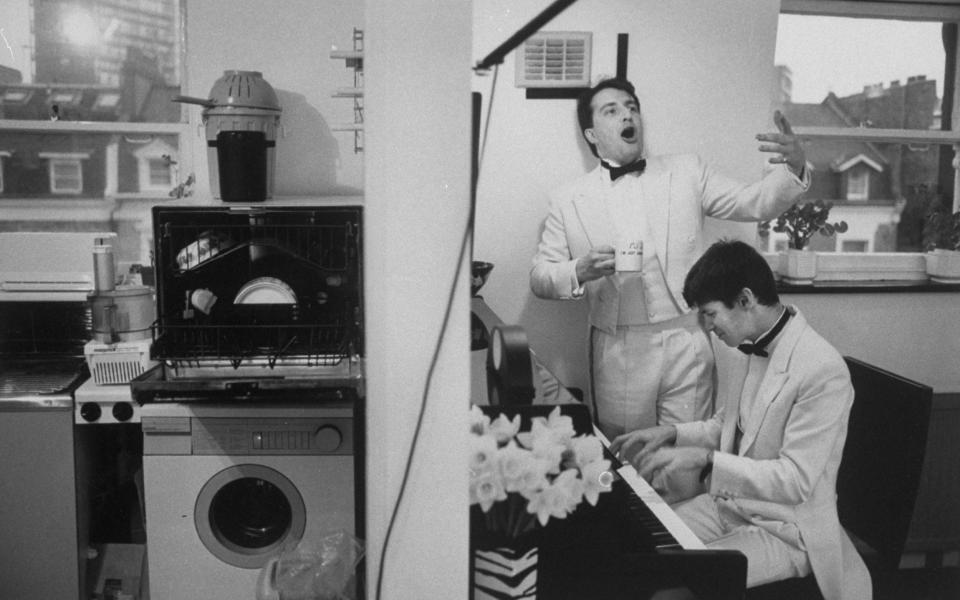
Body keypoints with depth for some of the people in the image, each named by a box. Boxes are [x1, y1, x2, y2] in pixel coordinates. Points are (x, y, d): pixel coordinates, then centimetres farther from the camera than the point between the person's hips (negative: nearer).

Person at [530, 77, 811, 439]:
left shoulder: (686, 172, 9)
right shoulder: (567, 201, 5)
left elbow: (755, 203, 2)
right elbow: (539, 277, 5)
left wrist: (794, 168, -18)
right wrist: (580, 271, -15)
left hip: (686, 345, 1)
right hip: (618, 354, 0)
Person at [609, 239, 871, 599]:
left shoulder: (823, 371, -24)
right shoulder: (743, 349, 1)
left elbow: (796, 481, -25)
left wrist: (706, 458, -30)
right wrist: (672, 433, 1)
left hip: (787, 531, -7)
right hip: (728, 502, 7)